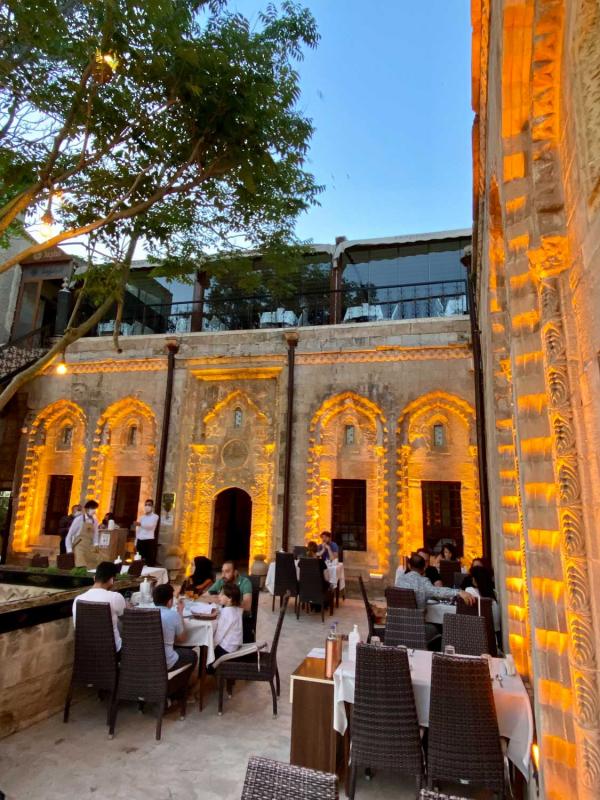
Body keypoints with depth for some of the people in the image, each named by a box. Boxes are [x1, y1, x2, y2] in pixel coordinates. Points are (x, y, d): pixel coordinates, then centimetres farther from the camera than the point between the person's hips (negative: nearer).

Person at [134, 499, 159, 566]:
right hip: (140, 541, 6)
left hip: (149, 541, -6)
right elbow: (137, 530, 18)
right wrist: (136, 543, 14)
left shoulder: (155, 516, -1)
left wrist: (141, 524, -35)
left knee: (149, 562, -7)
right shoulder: (141, 517, 17)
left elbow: (150, 526, -19)